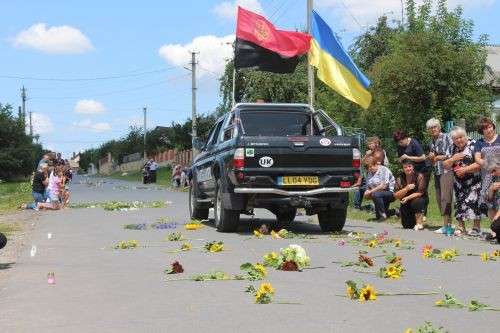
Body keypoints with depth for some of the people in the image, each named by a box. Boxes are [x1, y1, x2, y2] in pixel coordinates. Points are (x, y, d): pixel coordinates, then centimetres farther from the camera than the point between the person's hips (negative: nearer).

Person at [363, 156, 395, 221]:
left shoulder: (384, 170, -14)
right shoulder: (369, 174, 9)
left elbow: (383, 186, -24)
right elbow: (368, 187, 9)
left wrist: (371, 191, -25)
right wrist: (367, 192, -14)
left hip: (390, 193, -8)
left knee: (375, 195, -38)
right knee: (378, 216, 11)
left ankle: (383, 214, -24)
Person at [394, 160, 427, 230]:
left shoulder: (419, 176, -11)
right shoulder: (400, 179, -3)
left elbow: (420, 192, -17)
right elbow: (396, 196, -9)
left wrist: (408, 198, -26)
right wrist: (406, 189, -24)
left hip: (419, 200, -3)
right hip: (406, 204, 3)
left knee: (416, 201, -38)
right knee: (407, 226, -8)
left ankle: (419, 223, -22)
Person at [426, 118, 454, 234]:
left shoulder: (446, 137, -4)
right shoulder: (431, 142, 18)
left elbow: (451, 155, -10)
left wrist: (437, 157, -3)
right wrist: (431, 158, 3)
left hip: (446, 171, -8)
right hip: (437, 172, 8)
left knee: (445, 197, -13)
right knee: (439, 198, 3)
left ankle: (447, 225, -13)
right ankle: (447, 224, 6)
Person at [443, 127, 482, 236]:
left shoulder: (473, 145, -10)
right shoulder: (452, 149, 10)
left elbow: (479, 164, -18)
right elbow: (445, 165, 11)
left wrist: (465, 170, -19)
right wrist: (453, 159, -9)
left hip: (473, 181, -6)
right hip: (458, 182, 6)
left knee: (472, 201, -14)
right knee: (459, 202, 6)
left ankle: (477, 228, -7)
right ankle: (461, 227, 14)